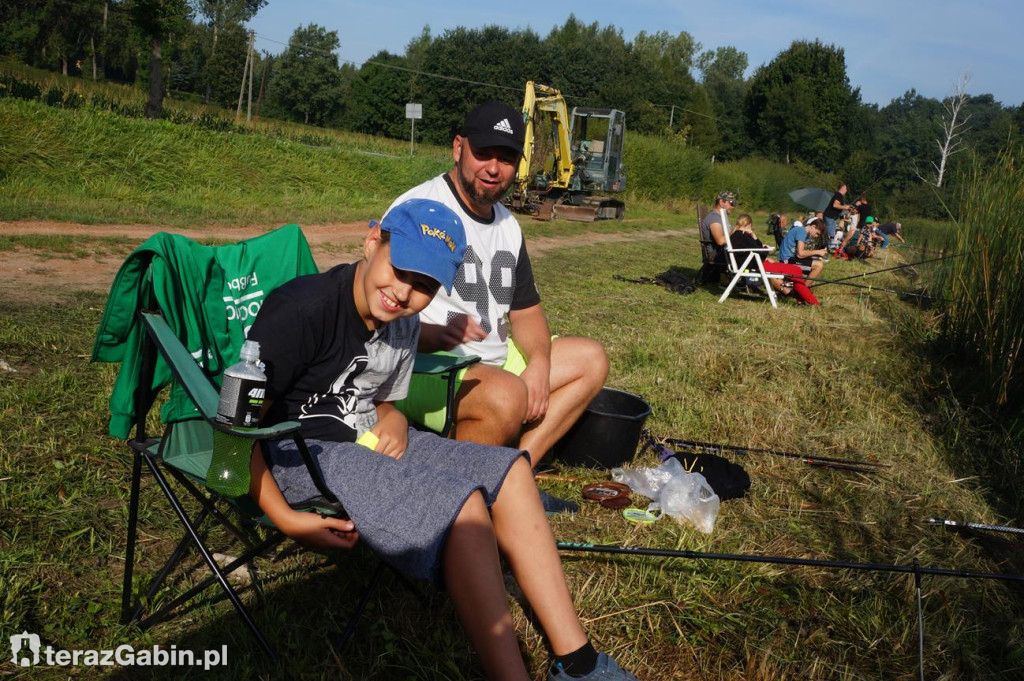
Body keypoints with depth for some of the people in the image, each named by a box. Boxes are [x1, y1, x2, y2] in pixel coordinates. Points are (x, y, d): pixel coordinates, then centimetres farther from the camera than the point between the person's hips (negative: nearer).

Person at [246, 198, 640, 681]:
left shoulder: (403, 325, 3)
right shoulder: (301, 310, -21)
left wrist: (392, 420, -6)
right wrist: (285, 518, -24)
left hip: (364, 441, 8)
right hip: (295, 452, -8)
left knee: (509, 471, -4)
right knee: (463, 506, -27)